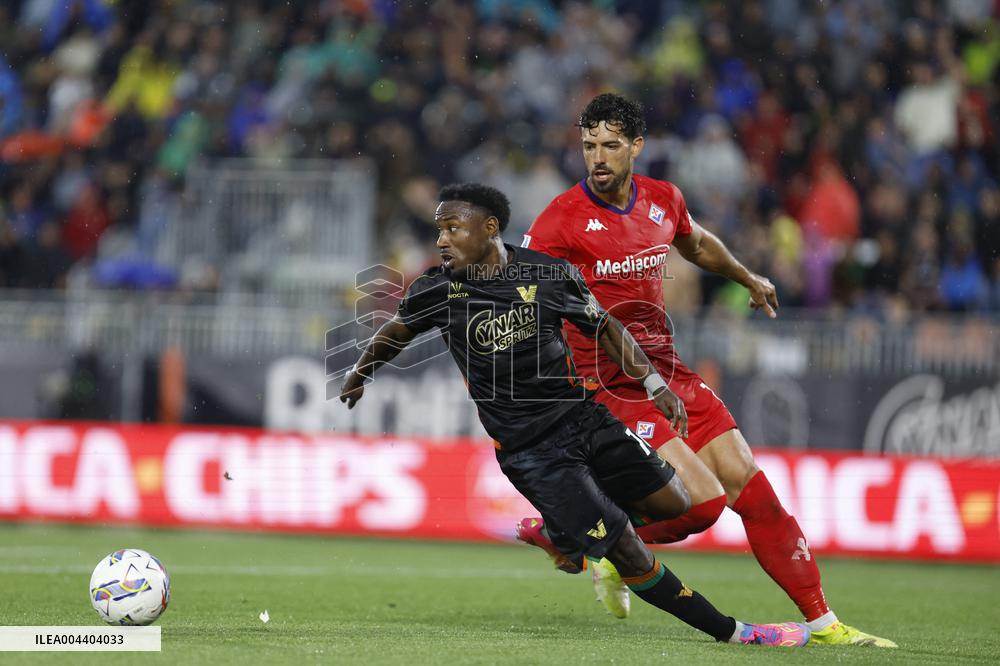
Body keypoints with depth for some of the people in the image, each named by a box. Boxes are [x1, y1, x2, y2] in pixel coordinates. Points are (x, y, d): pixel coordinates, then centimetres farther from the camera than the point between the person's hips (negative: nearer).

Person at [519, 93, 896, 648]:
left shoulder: (663, 201, 6)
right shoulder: (563, 218, -12)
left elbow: (697, 245, 29)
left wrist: (747, 278, 44)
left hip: (665, 370, 6)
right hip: (609, 386, -6)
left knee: (751, 488, 1)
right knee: (703, 500, -19)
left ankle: (822, 622, 10)